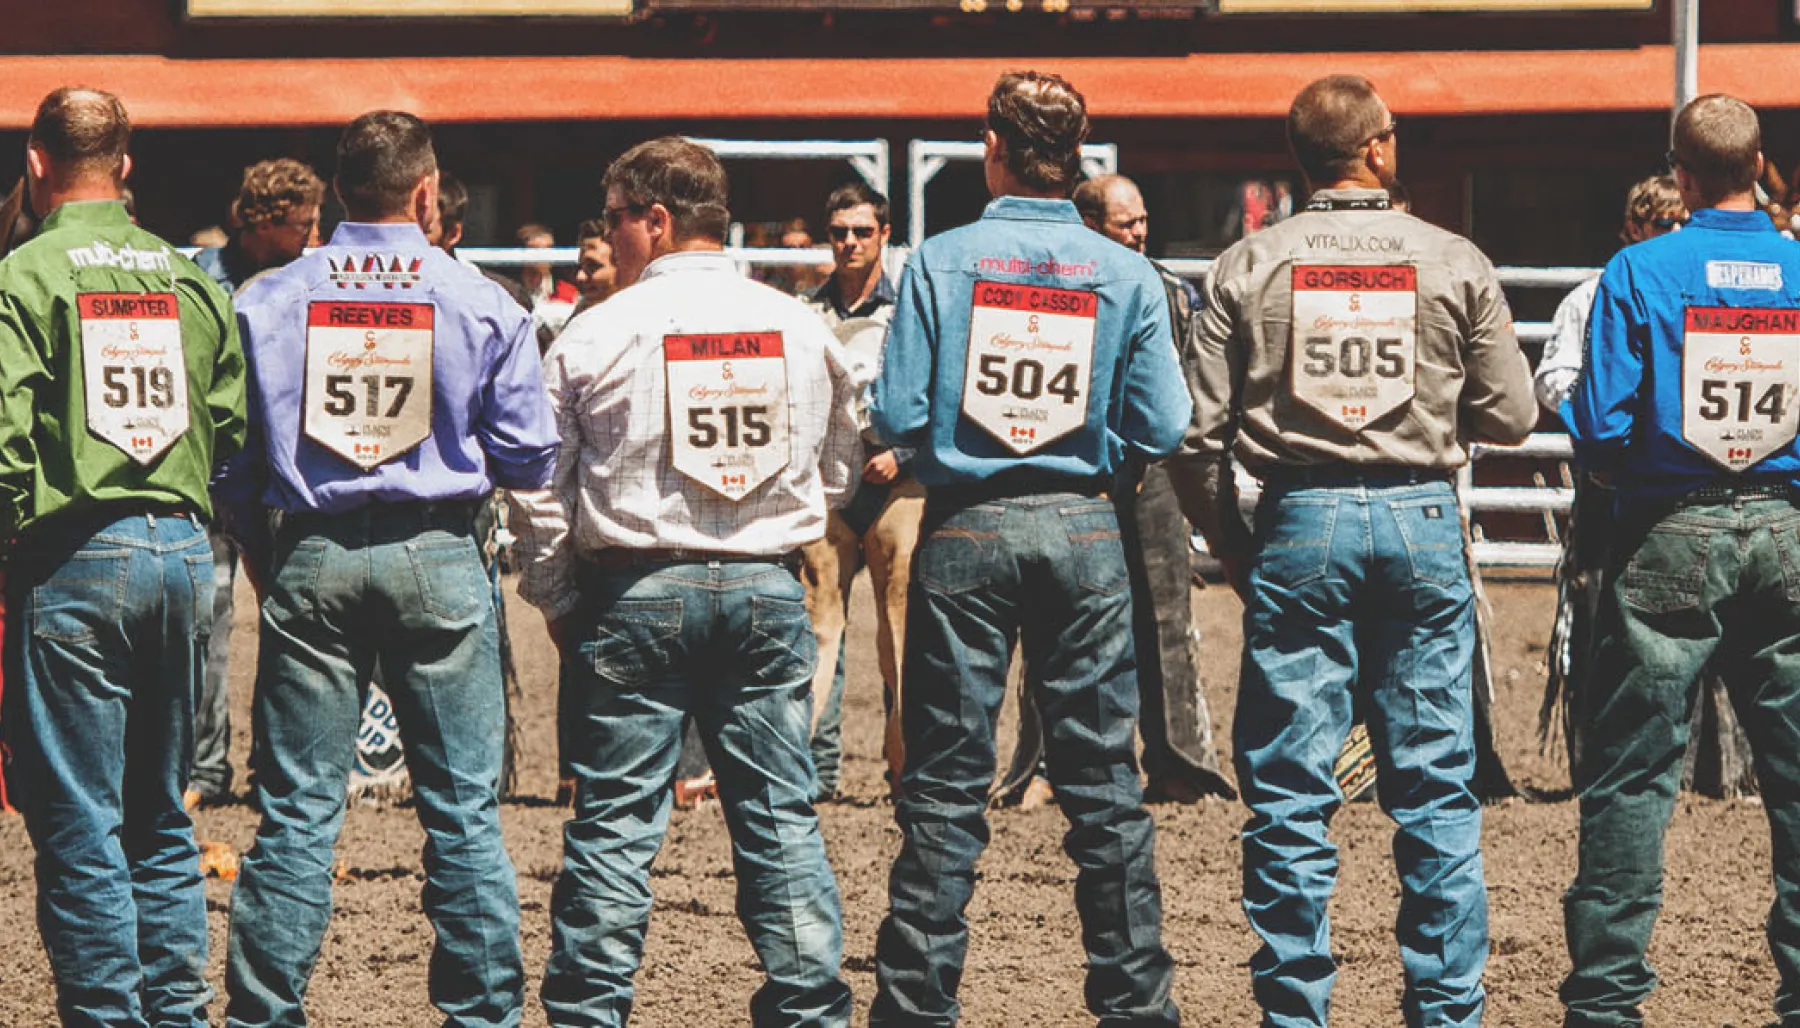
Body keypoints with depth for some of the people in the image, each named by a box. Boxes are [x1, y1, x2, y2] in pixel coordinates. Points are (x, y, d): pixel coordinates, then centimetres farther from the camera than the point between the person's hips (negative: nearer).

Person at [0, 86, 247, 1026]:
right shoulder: (189, 279, 11)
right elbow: (231, 427, 11)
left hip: (76, 555, -6)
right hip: (183, 551, 6)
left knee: (80, 824, -1)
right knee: (163, 818, 15)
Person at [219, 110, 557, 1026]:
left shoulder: (269, 302, 1)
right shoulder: (482, 305, -2)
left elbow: (229, 455, 4)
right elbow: (529, 460, 0)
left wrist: (261, 562, 17)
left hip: (309, 558, 1)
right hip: (436, 555, -1)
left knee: (297, 810, 4)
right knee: (462, 807, 6)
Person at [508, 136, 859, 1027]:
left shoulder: (598, 335, -6)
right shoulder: (802, 330, 5)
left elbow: (540, 490, -3)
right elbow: (838, 471, 14)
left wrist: (557, 602, 8)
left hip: (637, 592, -3)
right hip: (769, 588, 3)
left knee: (614, 821, 1)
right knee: (781, 817, 7)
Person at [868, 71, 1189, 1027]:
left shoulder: (942, 262, -5)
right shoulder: (1127, 275, -2)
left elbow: (897, 415, -8)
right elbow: (1160, 428, -3)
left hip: (965, 528, -1)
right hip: (1082, 529, 1)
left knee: (944, 787, 4)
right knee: (1104, 785, 7)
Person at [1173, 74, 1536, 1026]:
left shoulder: (1249, 268, -1)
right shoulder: (1455, 263, -1)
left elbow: (1197, 436, -3)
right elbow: (1511, 416, 2)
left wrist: (1232, 549, 11)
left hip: (1301, 524, 0)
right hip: (1422, 520, 0)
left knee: (1291, 795, 4)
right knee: (1437, 794, 7)